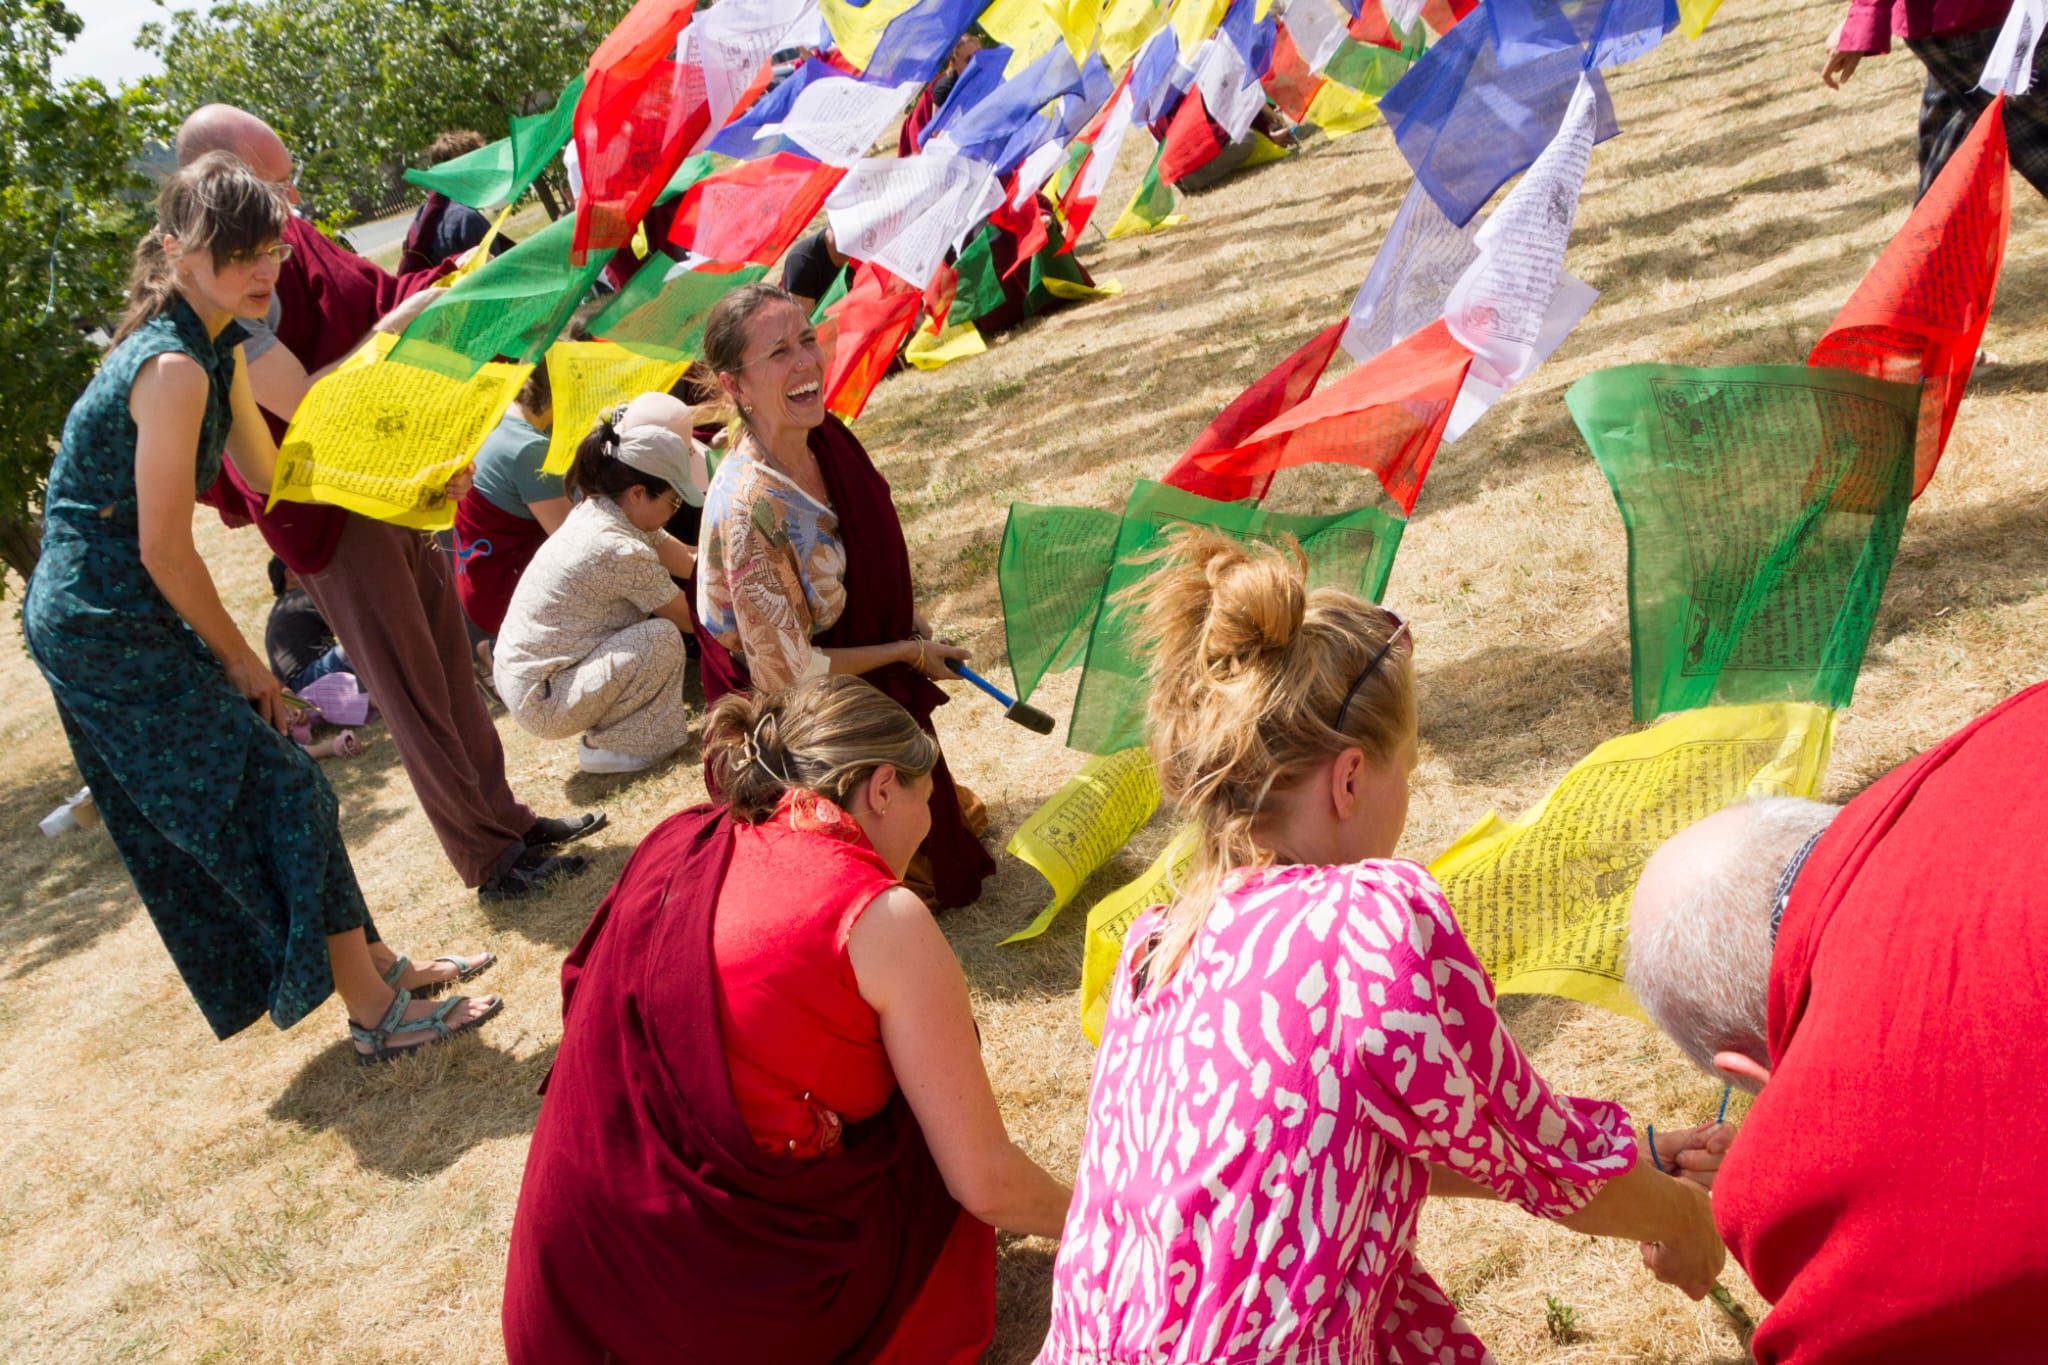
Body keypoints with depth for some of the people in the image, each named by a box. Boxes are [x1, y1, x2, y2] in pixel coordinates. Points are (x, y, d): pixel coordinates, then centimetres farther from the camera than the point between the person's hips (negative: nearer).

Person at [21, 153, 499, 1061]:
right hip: (108, 626, -10)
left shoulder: (220, 348, 7)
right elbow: (164, 552, -20)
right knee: (278, 792, -6)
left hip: (88, 620, 10)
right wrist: (240, 659, -10)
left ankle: (376, 967, 25)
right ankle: (377, 1011, 3)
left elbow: (268, 471, 17)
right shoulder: (174, 369, -23)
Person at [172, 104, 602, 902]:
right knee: (411, 688, 0)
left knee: (449, 661, 16)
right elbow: (301, 403, -26)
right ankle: (489, 860, 10)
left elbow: (375, 295, 16)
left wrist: (445, 280, -1)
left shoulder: (291, 240, 4)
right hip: (327, 505, -8)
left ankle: (504, 816, 29)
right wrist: (392, 328, -22)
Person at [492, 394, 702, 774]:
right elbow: (689, 618, -11)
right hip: (542, 704, -10)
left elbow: (690, 563, 7)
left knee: (646, 614, 15)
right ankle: (610, 747, -3)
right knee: (664, 638, -19)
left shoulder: (595, 510, 4)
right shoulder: (623, 553, -24)